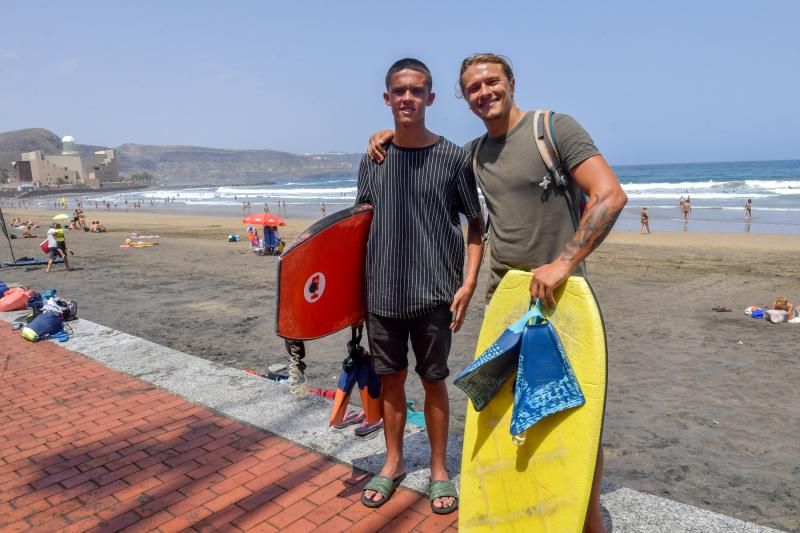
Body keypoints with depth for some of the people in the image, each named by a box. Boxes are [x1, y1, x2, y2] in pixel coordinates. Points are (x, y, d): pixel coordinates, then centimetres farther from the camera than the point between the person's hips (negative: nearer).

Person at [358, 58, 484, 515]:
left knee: (434, 380, 10)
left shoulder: (453, 158, -5)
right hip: (382, 292, 3)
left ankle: (439, 469, 29)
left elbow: (477, 224, -1)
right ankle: (394, 461, 34)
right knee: (390, 378, 14)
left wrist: (469, 282, -9)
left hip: (435, 292, -3)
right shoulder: (373, 159, 4)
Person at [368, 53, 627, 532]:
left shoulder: (554, 128, -9)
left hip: (558, 292, -6)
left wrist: (563, 263, -24)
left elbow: (611, 195, -18)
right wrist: (395, 134, 14)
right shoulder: (475, 151, 10)